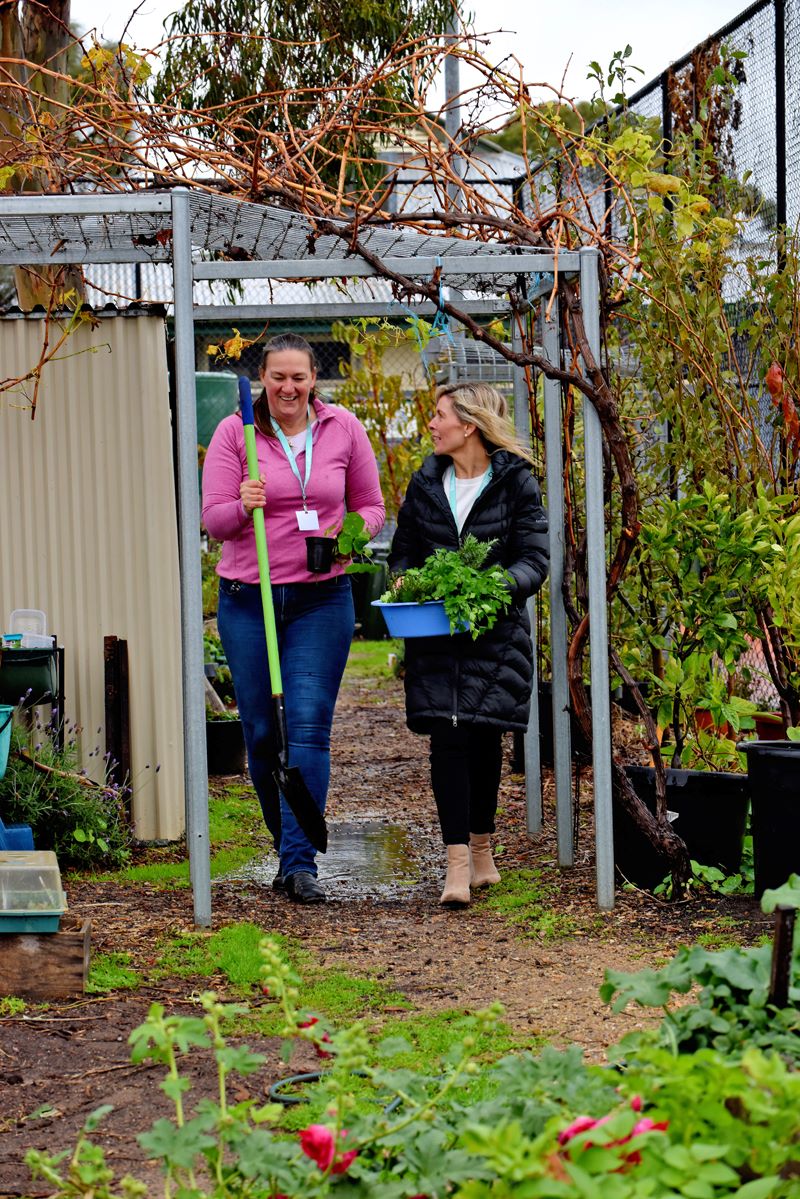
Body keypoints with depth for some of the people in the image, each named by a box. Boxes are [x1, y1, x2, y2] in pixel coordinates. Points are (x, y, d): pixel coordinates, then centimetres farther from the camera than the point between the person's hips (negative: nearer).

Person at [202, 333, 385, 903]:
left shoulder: (343, 428, 4)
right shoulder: (234, 432, 0)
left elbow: (370, 504, 12)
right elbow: (213, 518, -1)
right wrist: (243, 506, -23)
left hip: (322, 598, 0)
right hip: (249, 597, 0)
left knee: (309, 726, -10)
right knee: (262, 732, 4)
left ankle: (300, 862, -10)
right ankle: (290, 847, 23)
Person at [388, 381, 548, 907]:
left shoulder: (516, 483, -3)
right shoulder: (425, 483, 8)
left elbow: (535, 562, -7)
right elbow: (403, 550, 16)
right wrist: (405, 582, -6)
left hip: (496, 632, -2)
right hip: (435, 635, 2)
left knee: (484, 738, 6)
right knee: (447, 738, -9)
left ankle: (481, 847, 25)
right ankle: (458, 863, -13)